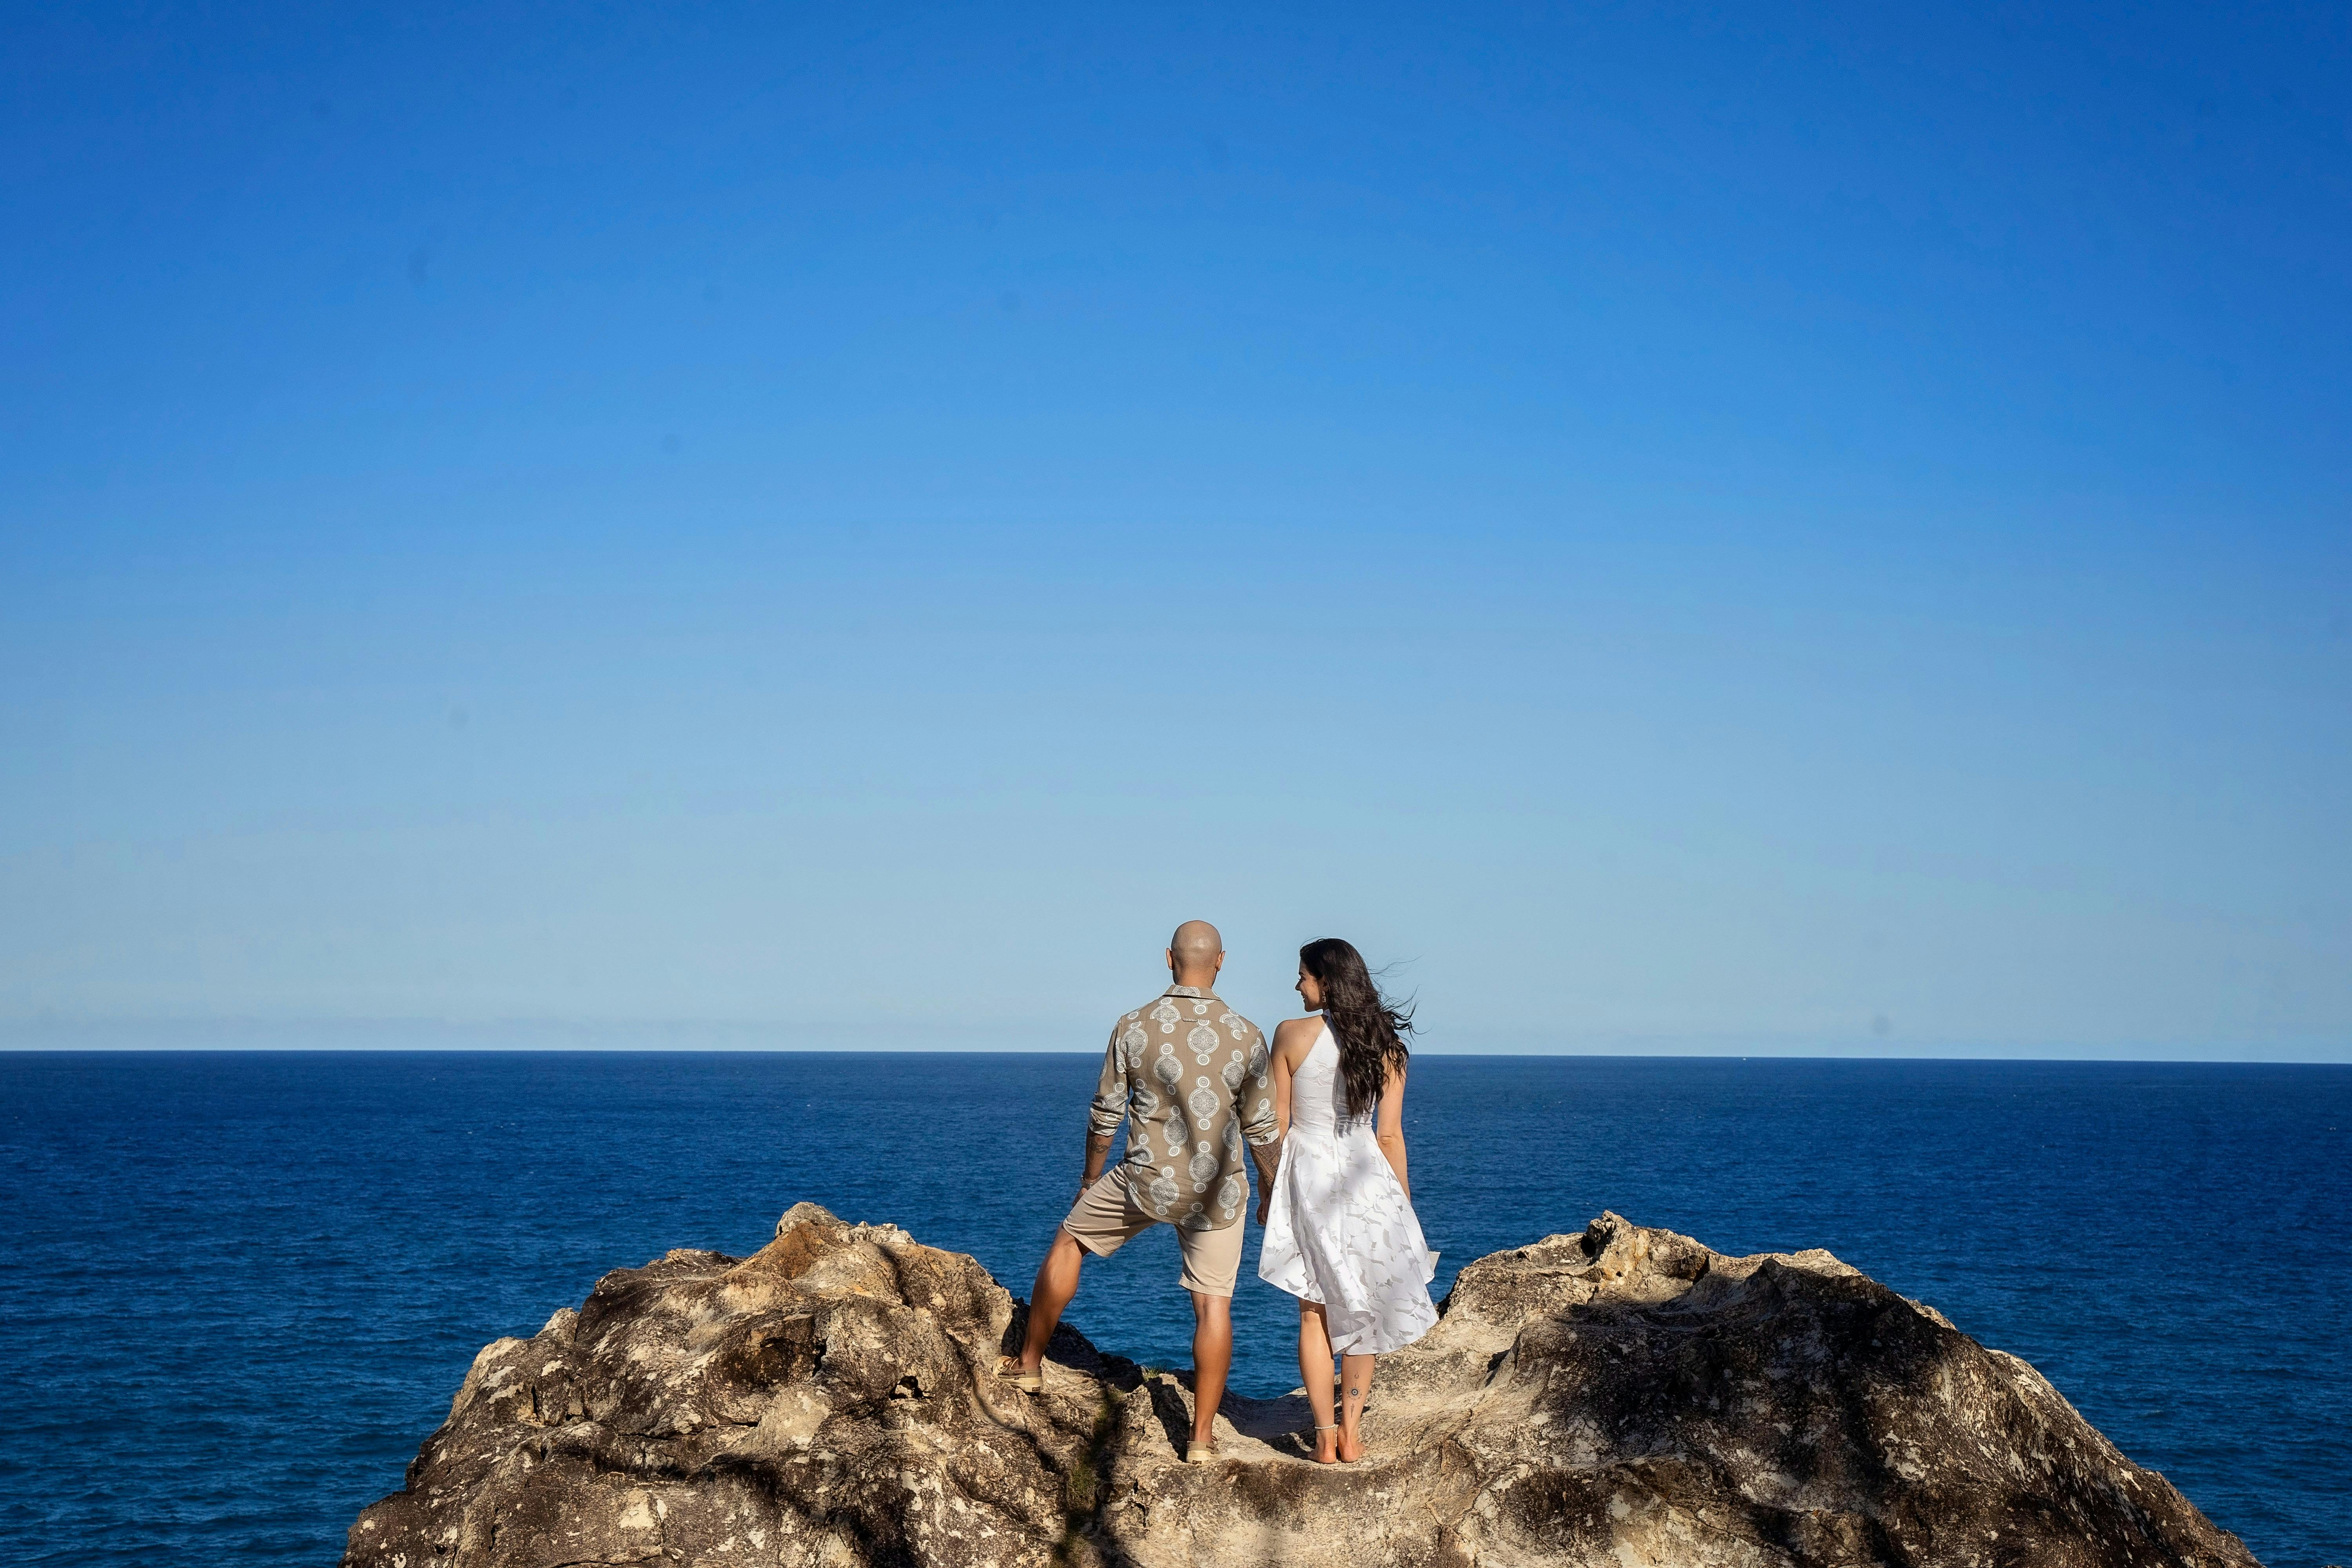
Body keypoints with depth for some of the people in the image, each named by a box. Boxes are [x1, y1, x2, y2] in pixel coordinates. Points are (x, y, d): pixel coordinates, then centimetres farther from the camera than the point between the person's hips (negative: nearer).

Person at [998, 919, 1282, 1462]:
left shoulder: (1134, 1028, -7)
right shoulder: (1246, 1036, -7)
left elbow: (1105, 1115, 0)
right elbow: (1260, 1129, -1)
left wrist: (1090, 1180, 16)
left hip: (1148, 1181, 0)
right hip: (1218, 1191, 0)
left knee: (1069, 1241, 22)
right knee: (1214, 1303, 5)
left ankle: (1030, 1363, 30)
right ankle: (1202, 1436, 6)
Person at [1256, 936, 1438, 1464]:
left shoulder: (1292, 1035, -6)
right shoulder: (1385, 1044, -1)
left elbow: (1277, 1123, -3)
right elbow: (1390, 1135, 0)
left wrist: (1269, 1192, 8)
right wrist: (1404, 1204, 8)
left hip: (1307, 1173, -1)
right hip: (1366, 1178, 1)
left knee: (1315, 1312, 7)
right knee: (1361, 1309, 13)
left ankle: (1325, 1437, 4)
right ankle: (1351, 1432, 12)